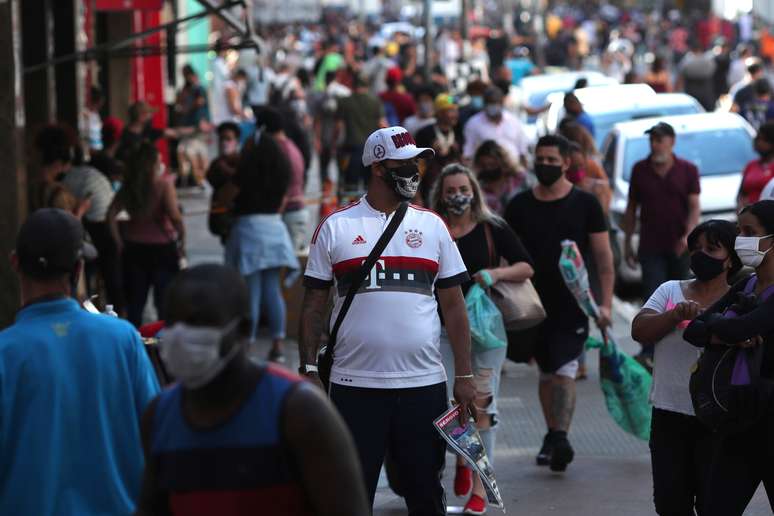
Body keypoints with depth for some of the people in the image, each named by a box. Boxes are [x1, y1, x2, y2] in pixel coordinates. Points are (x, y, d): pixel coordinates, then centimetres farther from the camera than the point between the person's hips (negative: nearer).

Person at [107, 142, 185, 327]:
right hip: (162, 247, -4)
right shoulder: (164, 182, -12)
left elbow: (111, 215, -1)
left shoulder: (128, 185, 2)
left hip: (133, 247, 4)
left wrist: (119, 242, 5)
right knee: (165, 299, 6)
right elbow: (174, 215, -20)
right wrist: (182, 236, -6)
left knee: (135, 300, 12)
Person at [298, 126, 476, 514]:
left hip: (424, 384, 2)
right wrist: (308, 371, -3)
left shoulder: (431, 225, 9)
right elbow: (314, 305, 5)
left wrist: (464, 376, 3)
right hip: (354, 386, -2)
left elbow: (453, 305, 9)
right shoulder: (336, 227, 3)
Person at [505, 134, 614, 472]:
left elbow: (604, 258, 0)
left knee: (565, 371, -12)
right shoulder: (519, 206, 7)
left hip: (573, 304, -3)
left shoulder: (584, 204, 0)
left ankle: (560, 438, -18)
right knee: (546, 372, 10)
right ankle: (552, 435, 20)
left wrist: (605, 304, -7)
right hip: (535, 303, 3)